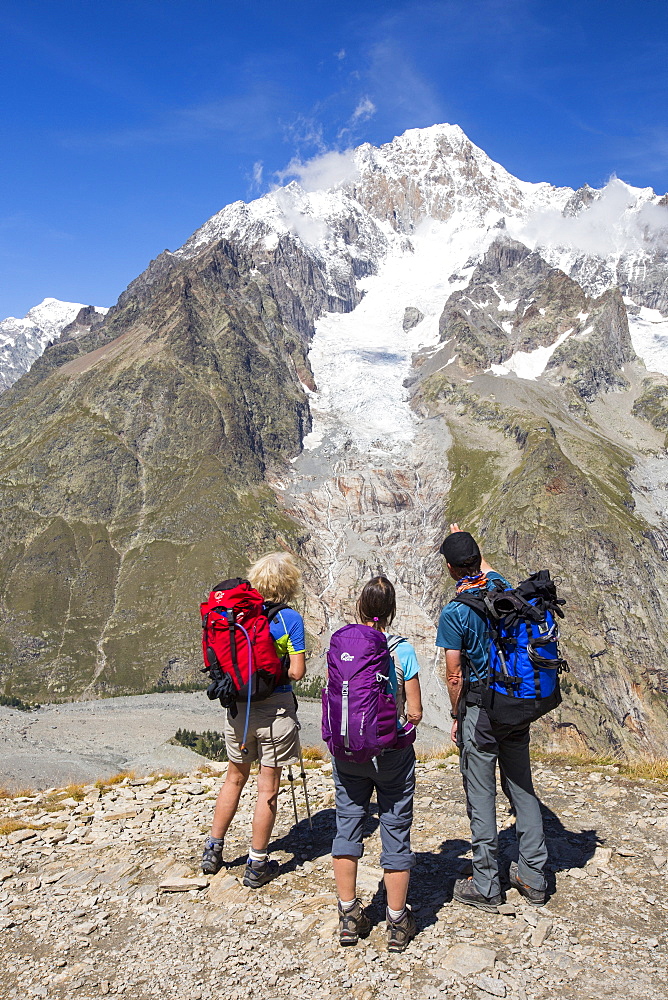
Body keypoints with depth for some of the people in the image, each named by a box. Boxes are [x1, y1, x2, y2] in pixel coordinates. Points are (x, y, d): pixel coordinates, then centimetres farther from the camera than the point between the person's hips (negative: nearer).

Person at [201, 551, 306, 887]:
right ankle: (257, 864, 19)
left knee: (235, 778, 22)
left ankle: (213, 850, 32)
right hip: (275, 710, -4)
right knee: (268, 788, 9)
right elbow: (297, 672, -14)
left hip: (238, 706, 4)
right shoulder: (290, 619, -13)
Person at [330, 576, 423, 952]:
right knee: (396, 832, 10)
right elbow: (415, 713, -10)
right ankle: (398, 923, 21)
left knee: (347, 826, 15)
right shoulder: (402, 650, -13)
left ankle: (349, 916, 25)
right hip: (392, 755, -2)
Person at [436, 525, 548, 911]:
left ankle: (486, 886, 16)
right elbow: (485, 567, 24)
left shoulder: (454, 613, -17)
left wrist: (457, 716, 0)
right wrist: (464, 539, 38)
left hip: (480, 708, -6)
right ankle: (534, 878, 25)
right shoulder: (504, 588, -1)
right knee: (522, 788, 15)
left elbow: (454, 675, -13)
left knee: (481, 796, 5)